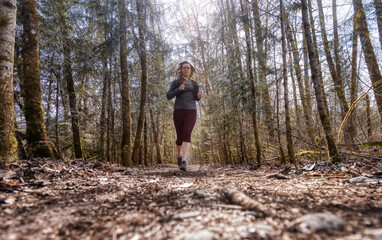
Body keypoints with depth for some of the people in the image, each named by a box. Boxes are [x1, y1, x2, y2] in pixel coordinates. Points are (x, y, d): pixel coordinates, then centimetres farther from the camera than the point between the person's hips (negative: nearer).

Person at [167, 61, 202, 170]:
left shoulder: (194, 84, 16)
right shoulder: (176, 82, 7)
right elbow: (169, 96, 0)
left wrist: (199, 97, 3)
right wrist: (178, 89, -16)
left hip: (191, 112, 1)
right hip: (179, 111, -1)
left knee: (187, 134, -18)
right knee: (180, 136, 5)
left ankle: (184, 161, -26)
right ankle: (179, 155, 34)